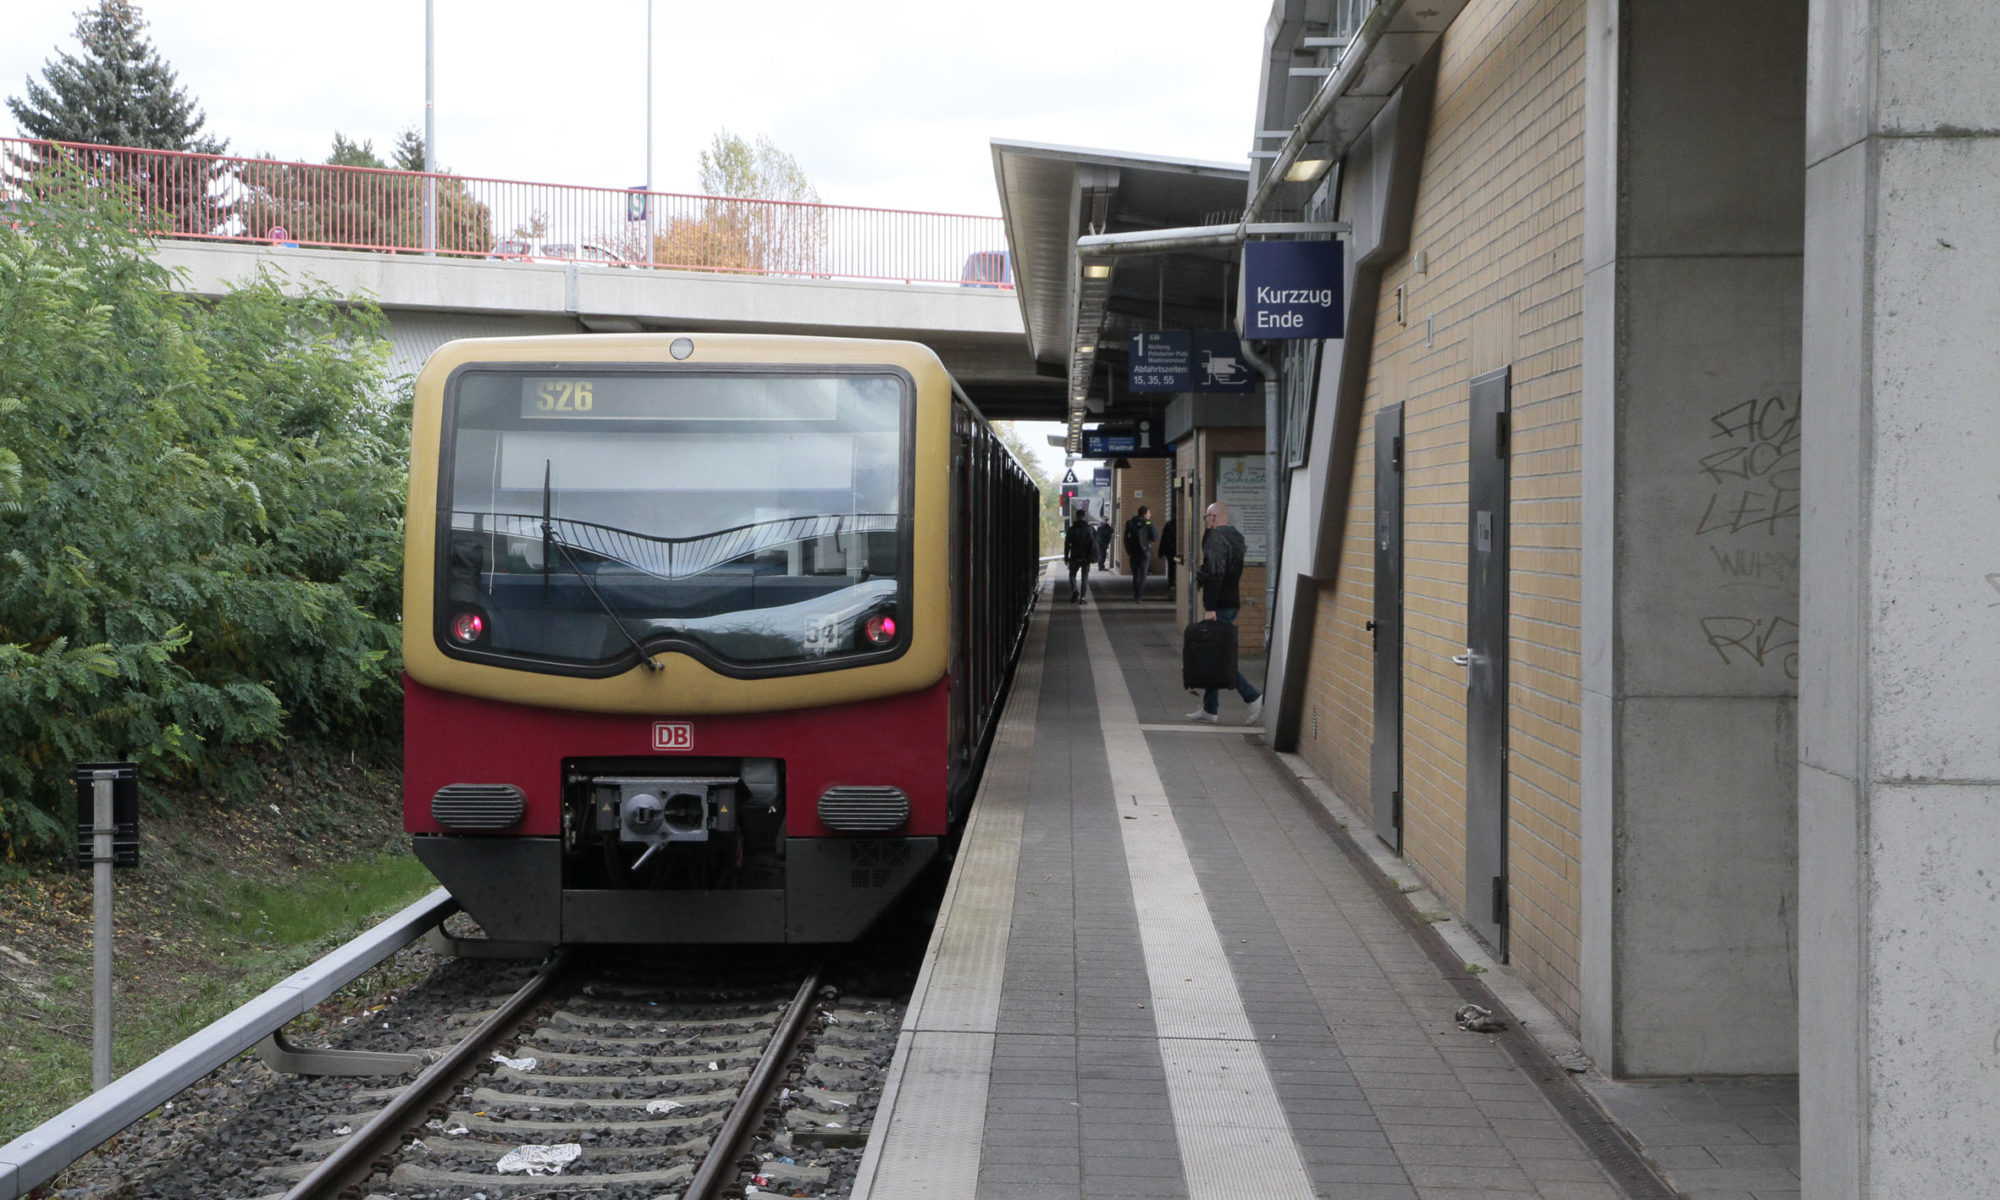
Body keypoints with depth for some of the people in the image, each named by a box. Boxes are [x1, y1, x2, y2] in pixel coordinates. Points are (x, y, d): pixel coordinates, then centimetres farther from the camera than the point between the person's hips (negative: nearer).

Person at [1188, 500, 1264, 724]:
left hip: (1219, 606, -10)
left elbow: (1215, 574, -23)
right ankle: (1208, 709, 16)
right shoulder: (1236, 537, 16)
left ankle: (1253, 697, -13)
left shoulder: (1216, 538, -14)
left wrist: (1210, 607, -24)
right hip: (1232, 604, 10)